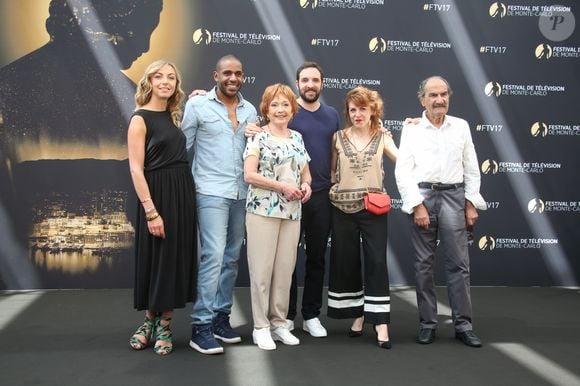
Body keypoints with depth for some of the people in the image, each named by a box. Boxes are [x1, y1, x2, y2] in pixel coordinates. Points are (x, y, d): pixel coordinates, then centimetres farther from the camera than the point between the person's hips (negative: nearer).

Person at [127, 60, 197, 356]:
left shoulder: (174, 115, 10)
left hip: (184, 192, 6)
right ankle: (149, 320, 24)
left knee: (177, 258, 9)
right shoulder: (140, 119, -7)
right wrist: (151, 211, -19)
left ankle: (164, 325, 21)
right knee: (155, 259, 4)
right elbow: (136, 169, -13)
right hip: (157, 194, -6)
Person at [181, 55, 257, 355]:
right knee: (214, 256, -12)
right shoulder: (197, 105, -1)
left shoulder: (250, 110, 12)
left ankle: (221, 316, 21)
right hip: (211, 192, -5)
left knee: (231, 258, 10)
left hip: (242, 194, 5)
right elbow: (183, 149, 0)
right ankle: (201, 326, -4)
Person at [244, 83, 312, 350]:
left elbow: (305, 172, 21)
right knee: (262, 268, -2)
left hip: (292, 211, 5)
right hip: (263, 209, -5)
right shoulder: (258, 137, -3)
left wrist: (306, 185, -2)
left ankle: (279, 322, 21)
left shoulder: (298, 138, 14)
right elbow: (249, 175, -11)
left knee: (285, 268, 8)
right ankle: (260, 326, 10)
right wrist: (283, 186, -16)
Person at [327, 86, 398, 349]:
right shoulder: (338, 138, 6)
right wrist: (337, 185, -5)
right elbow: (330, 170, 12)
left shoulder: (382, 138, 6)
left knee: (376, 262, -5)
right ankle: (357, 315, 23)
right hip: (343, 209, 1)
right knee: (346, 262, 6)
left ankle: (380, 322, 0)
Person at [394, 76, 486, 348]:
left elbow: (471, 168, 11)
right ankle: (427, 324, 14)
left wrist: (471, 203, 5)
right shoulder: (411, 129, 3)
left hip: (453, 196, 2)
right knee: (424, 264, 4)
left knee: (458, 263, 0)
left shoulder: (461, 126, 10)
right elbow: (403, 171, -3)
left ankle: (463, 325, 9)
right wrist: (417, 206, -10)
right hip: (421, 197, -1)